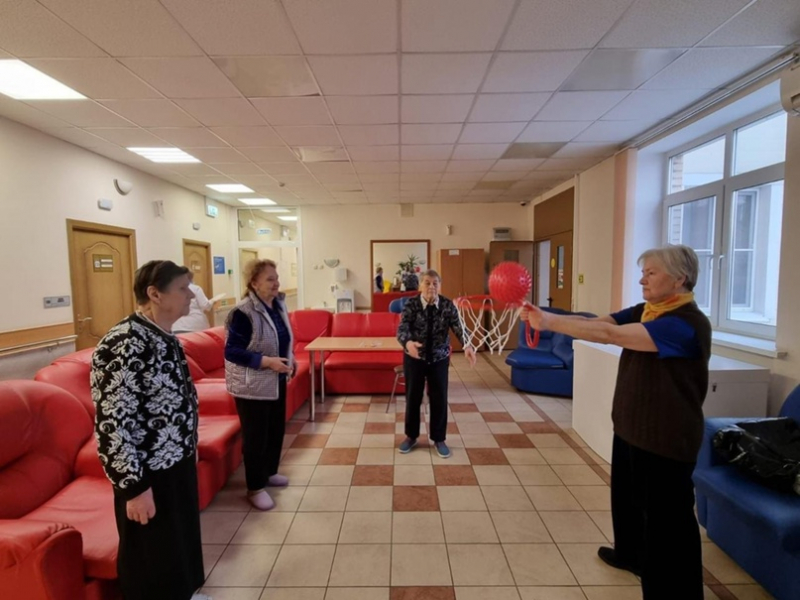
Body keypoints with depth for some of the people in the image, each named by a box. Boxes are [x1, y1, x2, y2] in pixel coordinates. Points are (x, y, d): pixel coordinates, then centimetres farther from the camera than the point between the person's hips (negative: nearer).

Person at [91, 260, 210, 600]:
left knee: (181, 540, 27)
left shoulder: (164, 337, 3)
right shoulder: (123, 344, -25)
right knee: (153, 556, 14)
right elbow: (111, 425, -24)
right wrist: (134, 487, -19)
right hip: (148, 475, -9)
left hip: (178, 463, 9)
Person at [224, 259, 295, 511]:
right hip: (252, 385, -8)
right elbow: (231, 352, -21)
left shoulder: (278, 305, 2)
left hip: (276, 381, 8)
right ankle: (255, 488, 25)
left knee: (276, 430, 20)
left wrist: (289, 358, 0)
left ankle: (270, 472, 42)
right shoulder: (243, 313, -22)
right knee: (255, 436, 6)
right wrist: (267, 361, -29)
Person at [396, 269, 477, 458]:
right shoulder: (411, 304, -13)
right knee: (413, 397, 12)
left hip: (439, 359, 1)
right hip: (414, 358, -1)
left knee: (440, 398, 8)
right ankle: (411, 436, 33)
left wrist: (467, 346, -39)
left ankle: (439, 439, 29)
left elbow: (458, 328, -19)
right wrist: (408, 343, -46)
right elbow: (402, 329, -24)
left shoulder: (448, 305, -9)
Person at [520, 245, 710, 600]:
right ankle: (630, 554, 50)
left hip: (666, 438, -9)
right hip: (630, 427, 9)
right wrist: (546, 318, -23)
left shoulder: (687, 324, -24)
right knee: (627, 494, 26)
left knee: (667, 516, 6)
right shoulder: (643, 312, 4)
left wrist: (550, 322, -32)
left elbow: (610, 335, -33)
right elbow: (597, 322, -8)